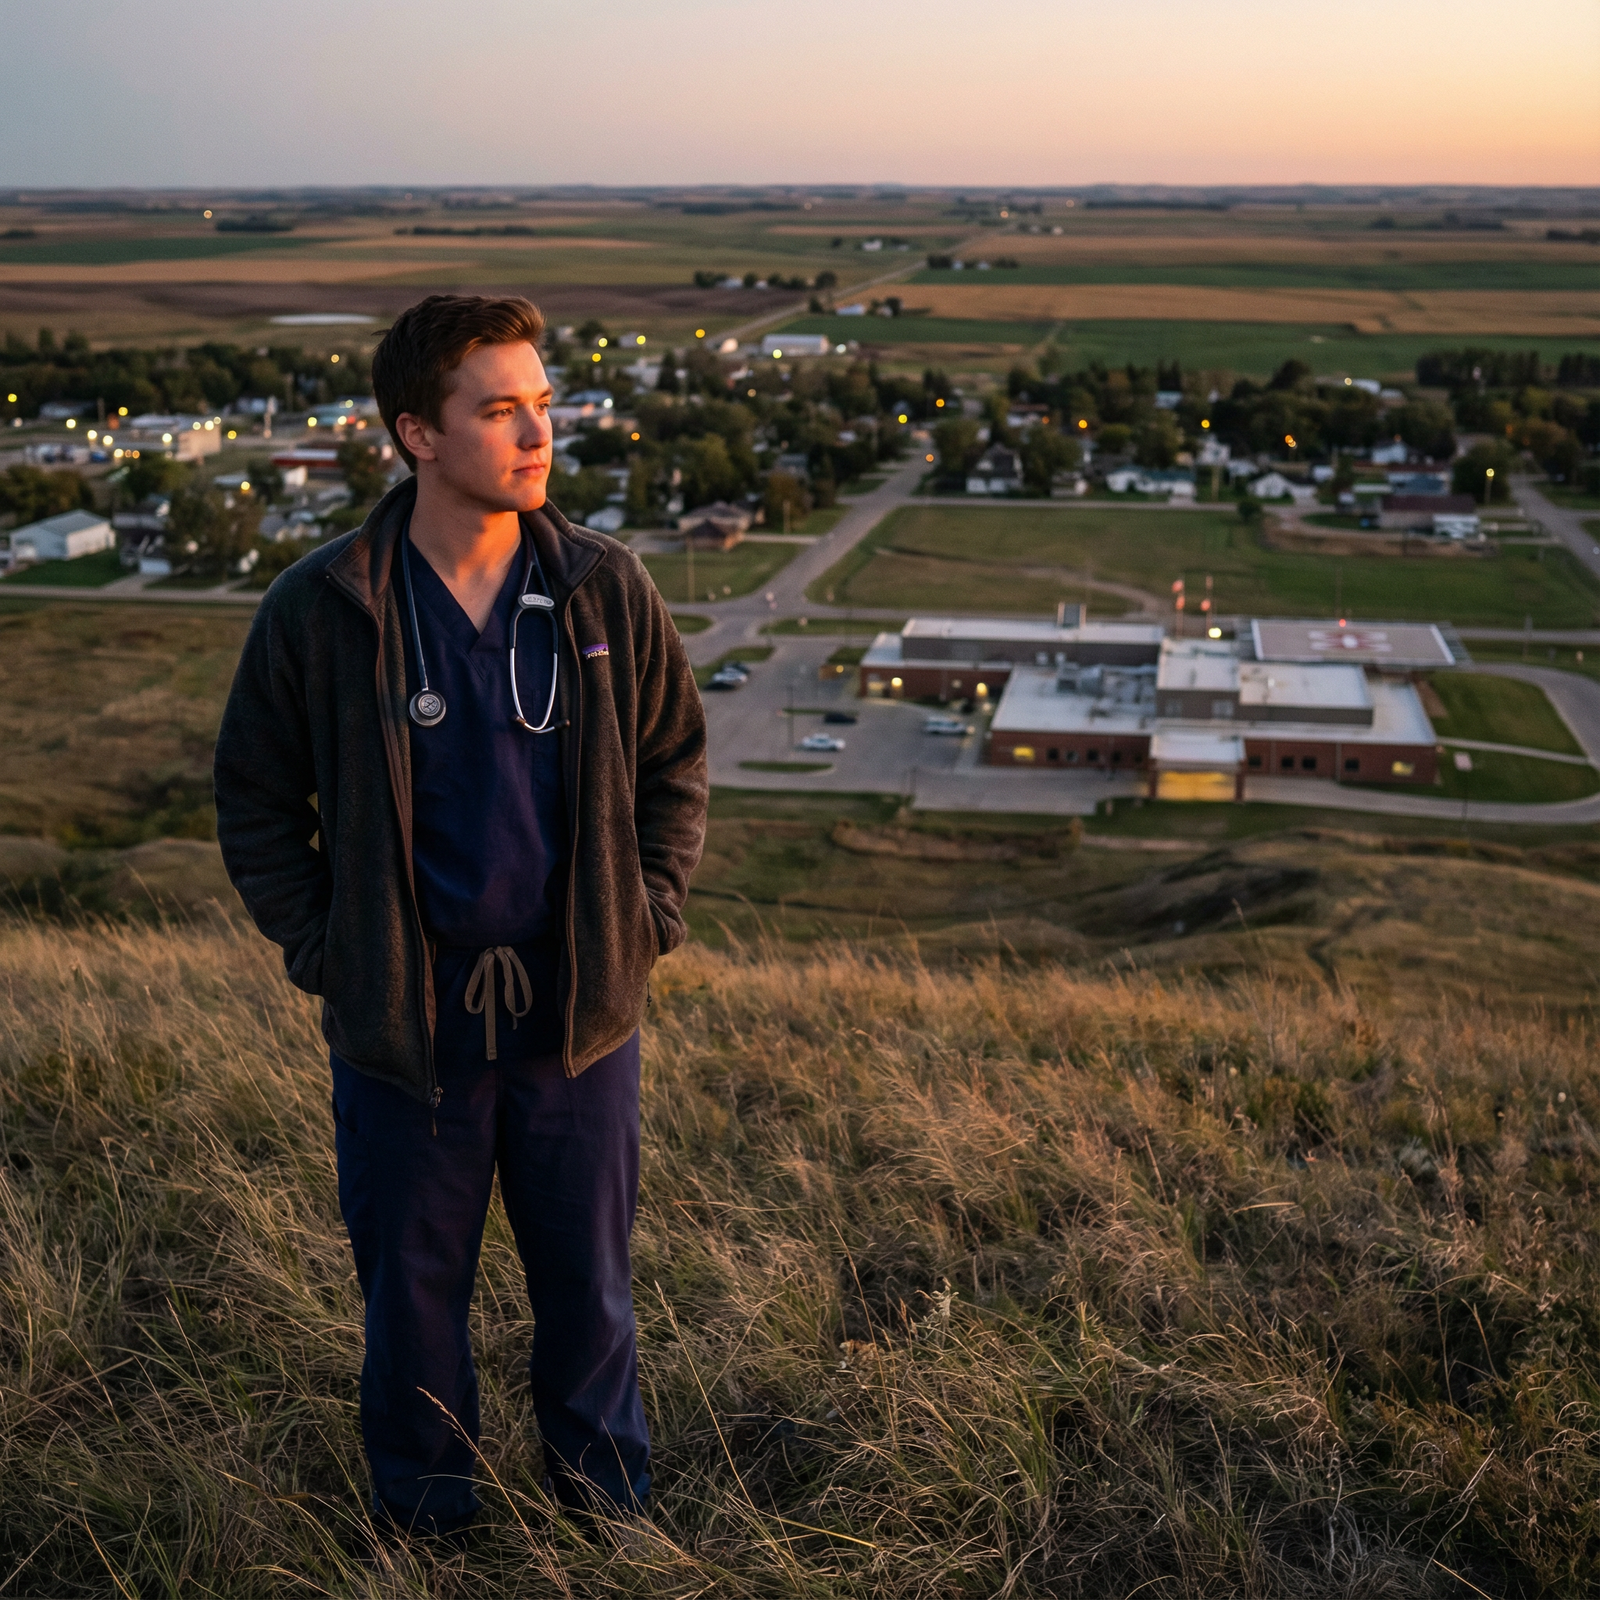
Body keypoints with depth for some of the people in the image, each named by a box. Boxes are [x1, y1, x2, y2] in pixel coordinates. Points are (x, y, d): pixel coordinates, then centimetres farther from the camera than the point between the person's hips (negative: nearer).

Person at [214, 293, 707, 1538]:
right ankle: (425, 1517, 40)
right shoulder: (319, 612, -10)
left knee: (590, 1280, 16)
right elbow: (256, 801, 2)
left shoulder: (607, 588, -4)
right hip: (403, 1019, -1)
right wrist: (324, 953, -2)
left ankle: (609, 1511, 40)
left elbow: (676, 760, 9)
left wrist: (647, 921, 2)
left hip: (581, 1009, 2)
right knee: (413, 1289, 15)